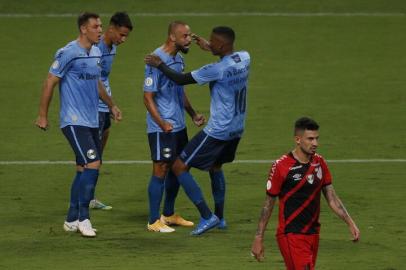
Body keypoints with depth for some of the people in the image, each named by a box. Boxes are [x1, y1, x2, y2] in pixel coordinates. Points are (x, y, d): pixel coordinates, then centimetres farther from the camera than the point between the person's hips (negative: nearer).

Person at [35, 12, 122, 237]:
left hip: (92, 122, 8)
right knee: (92, 164, -16)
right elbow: (50, 83, -9)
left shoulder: (96, 53, 11)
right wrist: (42, 116, -8)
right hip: (74, 121, -8)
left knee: (84, 170, 8)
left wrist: (111, 105, 28)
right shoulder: (68, 53, -13)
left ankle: (72, 220, 16)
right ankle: (82, 218, -9)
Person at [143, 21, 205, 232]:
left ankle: (169, 215, 27)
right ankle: (154, 221, 2)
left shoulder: (178, 59, 10)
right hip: (161, 128, -9)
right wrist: (162, 123, -24)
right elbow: (148, 96, -18)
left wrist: (193, 114, 16)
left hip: (179, 125, 9)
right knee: (161, 170, -5)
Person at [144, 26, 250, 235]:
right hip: (236, 129, 9)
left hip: (218, 130, -9)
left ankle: (207, 217, -4)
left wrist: (159, 65, -3)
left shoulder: (217, 70, -24)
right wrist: (209, 48, 28)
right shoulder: (244, 59, -2)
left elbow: (181, 79, -16)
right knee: (215, 167, 30)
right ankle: (219, 217, 34)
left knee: (179, 167, -2)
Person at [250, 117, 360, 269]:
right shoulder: (281, 166, -11)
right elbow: (268, 204, -5)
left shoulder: (319, 163, 7)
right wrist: (258, 238, -4)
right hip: (290, 235, -6)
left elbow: (332, 198, 12)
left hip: (313, 233, 6)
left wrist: (350, 223, 1)